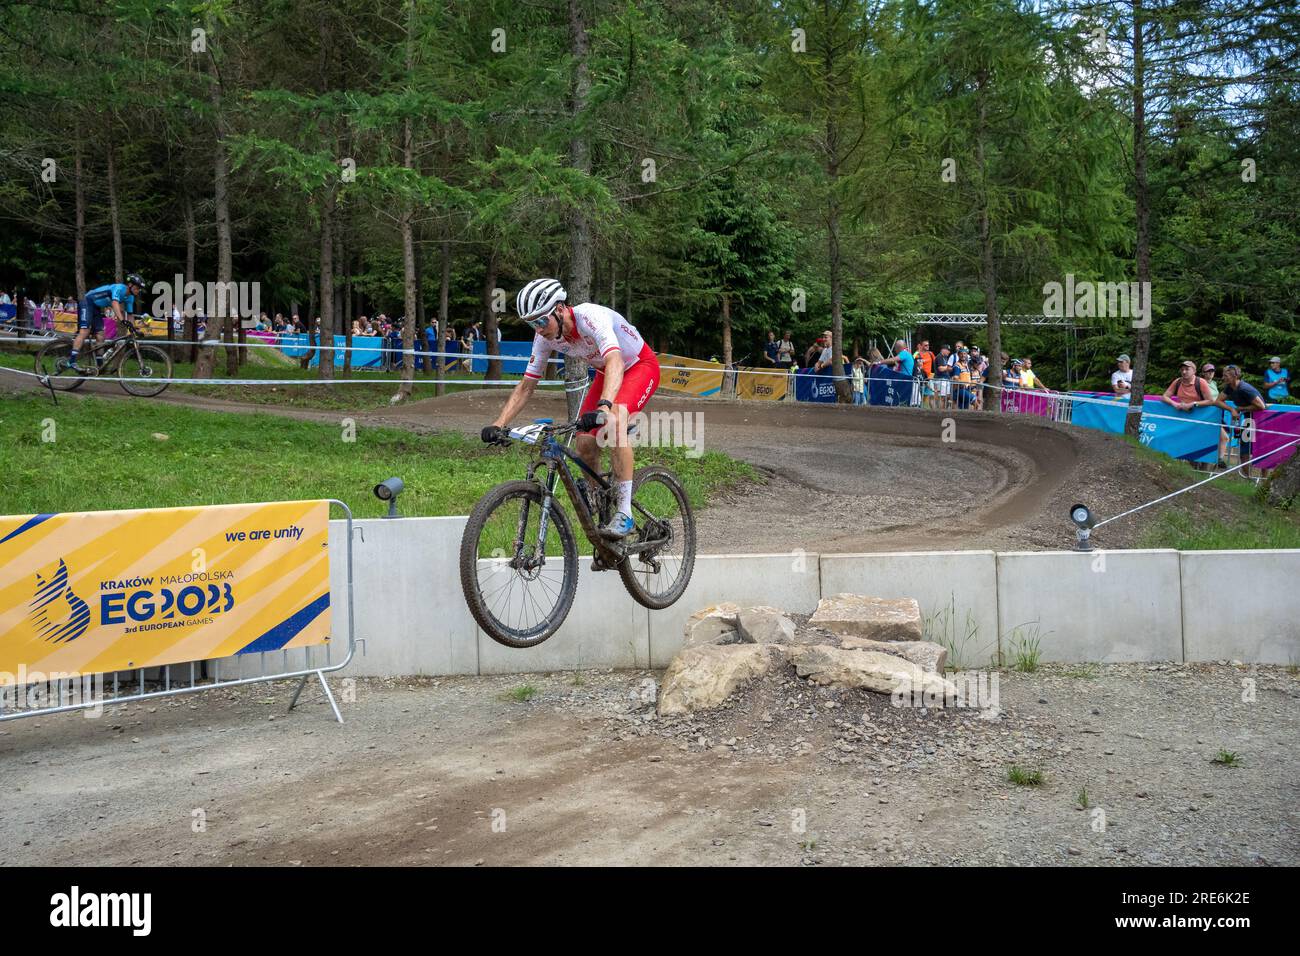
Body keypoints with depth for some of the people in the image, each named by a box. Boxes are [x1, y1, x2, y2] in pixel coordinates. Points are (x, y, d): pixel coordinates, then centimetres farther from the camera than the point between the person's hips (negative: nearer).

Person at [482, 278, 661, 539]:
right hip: (605, 372, 7)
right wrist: (498, 425, -21)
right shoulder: (545, 336, -14)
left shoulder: (591, 316, -35)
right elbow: (526, 386, -8)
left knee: (614, 420, -33)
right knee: (585, 443, -9)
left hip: (640, 367, -7)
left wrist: (603, 407, -66)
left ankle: (624, 514, -29)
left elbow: (615, 363, -50)